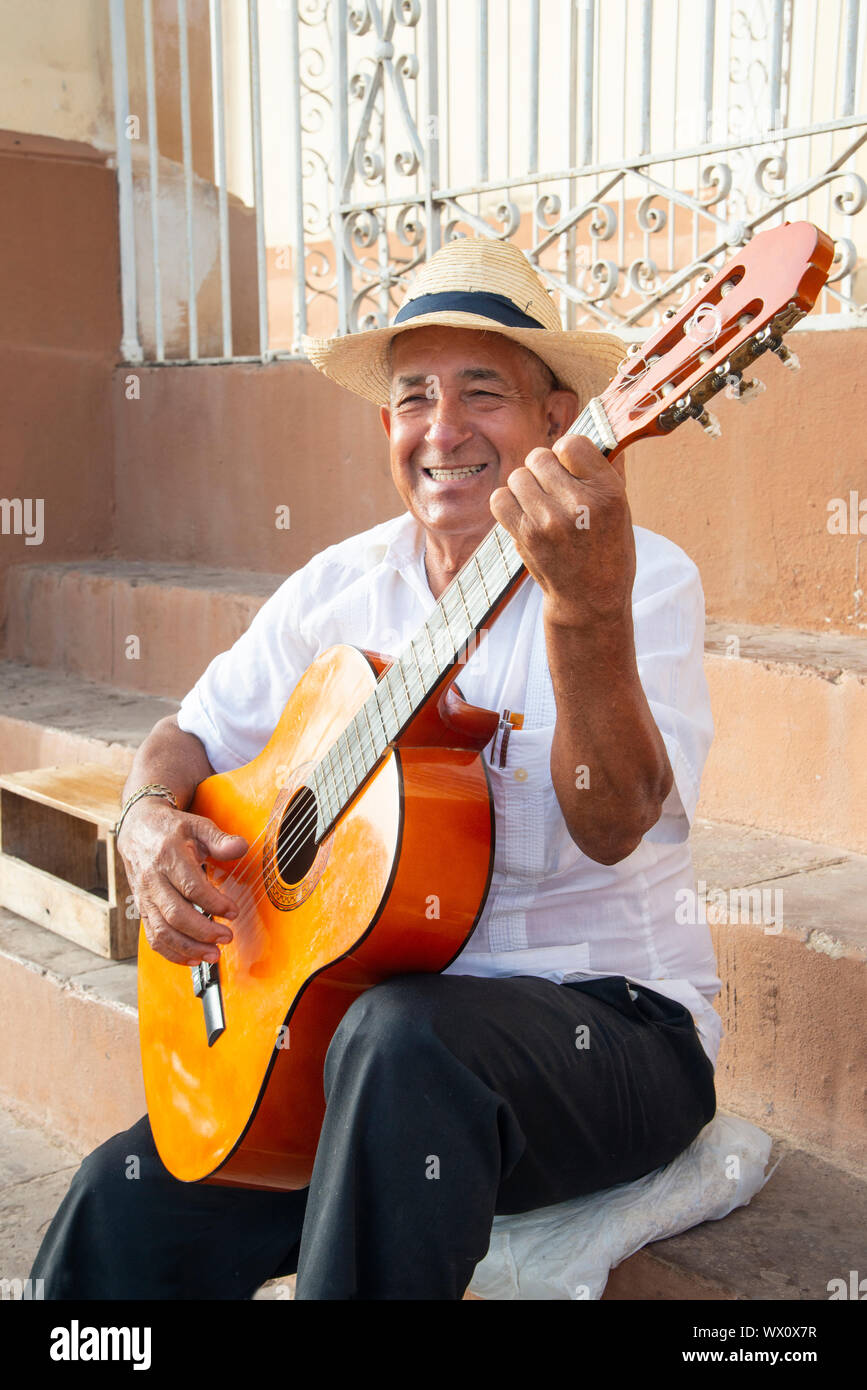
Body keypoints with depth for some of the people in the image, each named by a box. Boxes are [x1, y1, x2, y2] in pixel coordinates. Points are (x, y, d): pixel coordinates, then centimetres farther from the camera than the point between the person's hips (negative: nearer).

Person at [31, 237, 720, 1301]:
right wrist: (150, 821, -6)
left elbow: (611, 826, -25)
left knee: (405, 1039, -36)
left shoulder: (649, 579, -9)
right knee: (122, 1204, -15)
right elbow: (193, 733, 16)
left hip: (613, 1021, -4)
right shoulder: (340, 588, 6)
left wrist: (589, 609, -42)